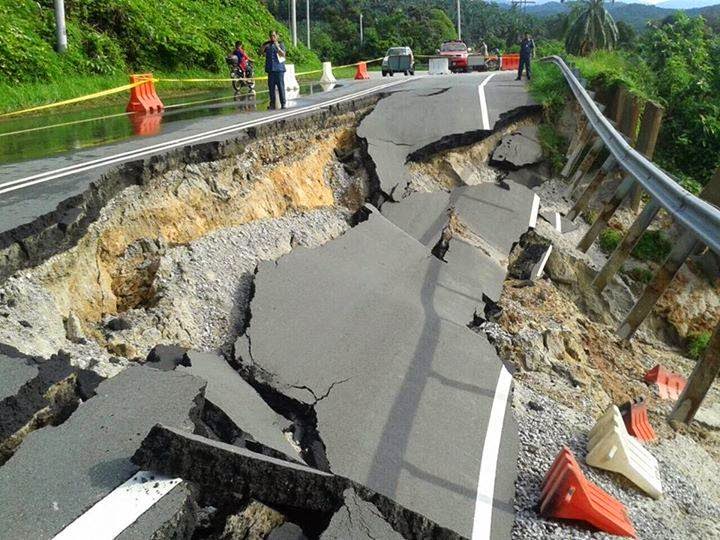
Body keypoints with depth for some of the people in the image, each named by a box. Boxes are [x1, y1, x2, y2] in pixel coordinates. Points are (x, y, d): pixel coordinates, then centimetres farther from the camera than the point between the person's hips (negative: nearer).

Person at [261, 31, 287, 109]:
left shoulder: (280, 44, 5)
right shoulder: (267, 44, 13)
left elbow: (283, 54, -7)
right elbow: (261, 52, 9)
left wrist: (277, 47, -19)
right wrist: (264, 47, -8)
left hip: (279, 68, -3)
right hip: (270, 68, 3)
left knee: (281, 86, -6)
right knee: (271, 86, 4)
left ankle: (283, 103, -3)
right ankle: (272, 104, 10)